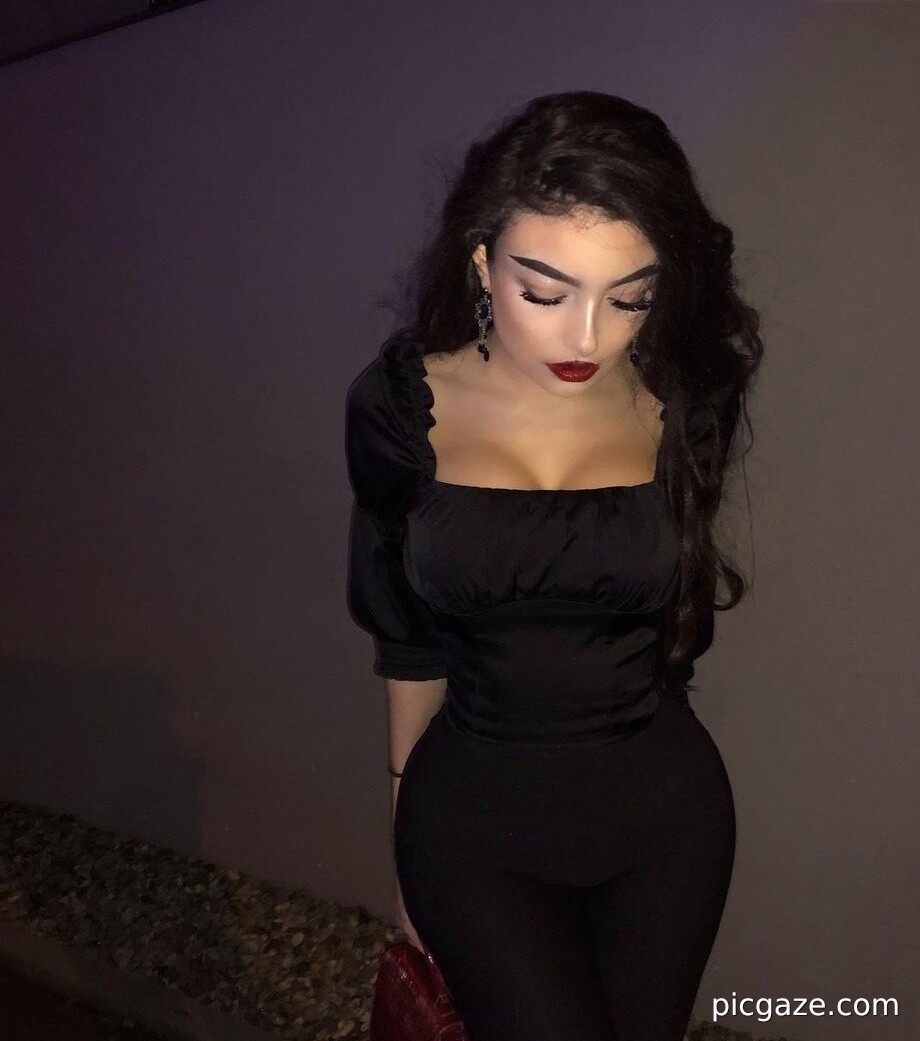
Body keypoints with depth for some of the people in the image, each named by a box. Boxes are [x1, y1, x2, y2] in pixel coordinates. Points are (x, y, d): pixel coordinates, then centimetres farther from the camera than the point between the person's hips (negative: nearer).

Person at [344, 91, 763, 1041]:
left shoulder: (683, 404, -9)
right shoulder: (399, 404, -10)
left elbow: (674, 620, 7)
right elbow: (407, 635, 0)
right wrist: (408, 834, 8)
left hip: (665, 809, 2)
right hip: (475, 816, -1)